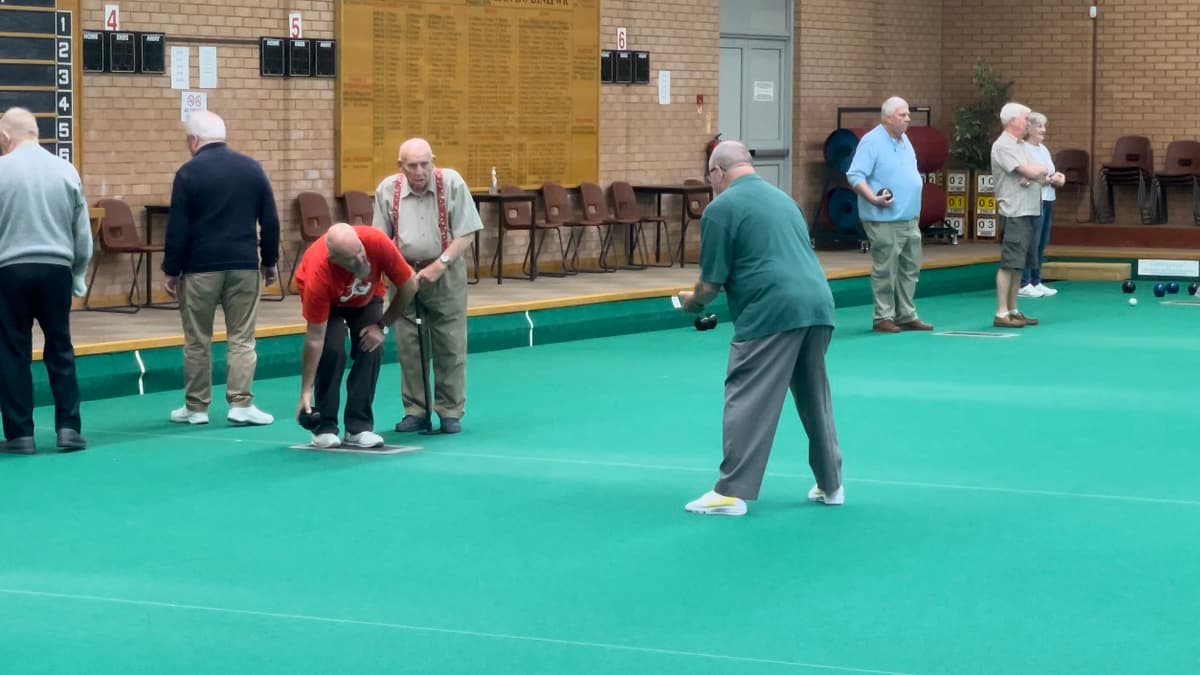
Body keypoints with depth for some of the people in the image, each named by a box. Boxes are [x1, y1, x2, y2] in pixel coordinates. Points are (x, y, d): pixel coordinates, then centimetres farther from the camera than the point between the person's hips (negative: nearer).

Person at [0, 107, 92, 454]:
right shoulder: (66, 170, 3)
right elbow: (83, 232, 7)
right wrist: (78, 276, 18)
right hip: (57, 269, 2)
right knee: (60, 349, 11)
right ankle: (69, 427, 7)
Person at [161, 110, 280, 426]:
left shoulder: (189, 172, -5)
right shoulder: (252, 168, 5)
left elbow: (178, 228, -7)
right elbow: (270, 221, 7)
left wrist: (171, 270, -1)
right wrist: (269, 261, 16)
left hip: (201, 266, -2)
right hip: (243, 264, 3)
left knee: (197, 340, 6)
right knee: (242, 338, 5)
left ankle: (196, 407, 10)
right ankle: (241, 403, -1)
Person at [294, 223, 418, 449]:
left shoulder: (377, 242, -39)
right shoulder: (319, 274, -41)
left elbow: (408, 285, -20)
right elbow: (315, 338, -32)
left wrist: (382, 324, -16)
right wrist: (306, 390, -30)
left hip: (367, 296, 2)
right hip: (328, 299, -2)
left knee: (371, 350, -14)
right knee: (332, 351, -21)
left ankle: (359, 427, -6)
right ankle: (325, 427, -7)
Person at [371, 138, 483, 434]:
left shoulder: (452, 183, -14)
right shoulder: (387, 190, -8)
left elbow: (465, 234, -11)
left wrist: (438, 266, -18)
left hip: (445, 271, -2)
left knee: (450, 344, 1)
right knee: (407, 344, 1)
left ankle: (451, 412, 11)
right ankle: (415, 411, 10)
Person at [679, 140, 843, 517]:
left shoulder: (722, 208, 1)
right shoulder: (781, 197, 24)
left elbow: (712, 282, 0)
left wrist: (692, 302, 21)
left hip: (772, 312, -7)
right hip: (818, 304, 7)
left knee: (748, 401, -1)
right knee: (815, 399, 18)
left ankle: (732, 492, 0)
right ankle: (830, 485, 25)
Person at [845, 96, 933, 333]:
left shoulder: (904, 140, 15)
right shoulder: (872, 142, -12)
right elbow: (855, 176, -18)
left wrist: (917, 185, 14)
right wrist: (873, 198, -26)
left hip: (909, 218, 9)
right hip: (885, 219, -9)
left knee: (910, 269, 11)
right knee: (885, 270, -4)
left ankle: (906, 315, 18)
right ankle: (884, 317, 2)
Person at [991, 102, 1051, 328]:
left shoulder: (1022, 146, 17)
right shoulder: (1003, 146, -11)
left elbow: (1039, 175, 12)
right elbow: (1031, 172, -19)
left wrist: (1035, 176, -10)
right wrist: (1042, 170, 2)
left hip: (1031, 211, 9)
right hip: (1015, 213, -9)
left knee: (1019, 265, 10)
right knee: (1009, 264, -9)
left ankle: (1012, 311, 15)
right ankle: (1001, 314, -7)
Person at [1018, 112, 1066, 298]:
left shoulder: (1043, 149, 19)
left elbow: (1052, 174, 21)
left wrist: (1059, 178, -1)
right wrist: (1050, 179, -17)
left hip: (1047, 200, 9)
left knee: (1041, 243, 9)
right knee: (1031, 242, -11)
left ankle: (1036, 282, 14)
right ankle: (1023, 284, -9)